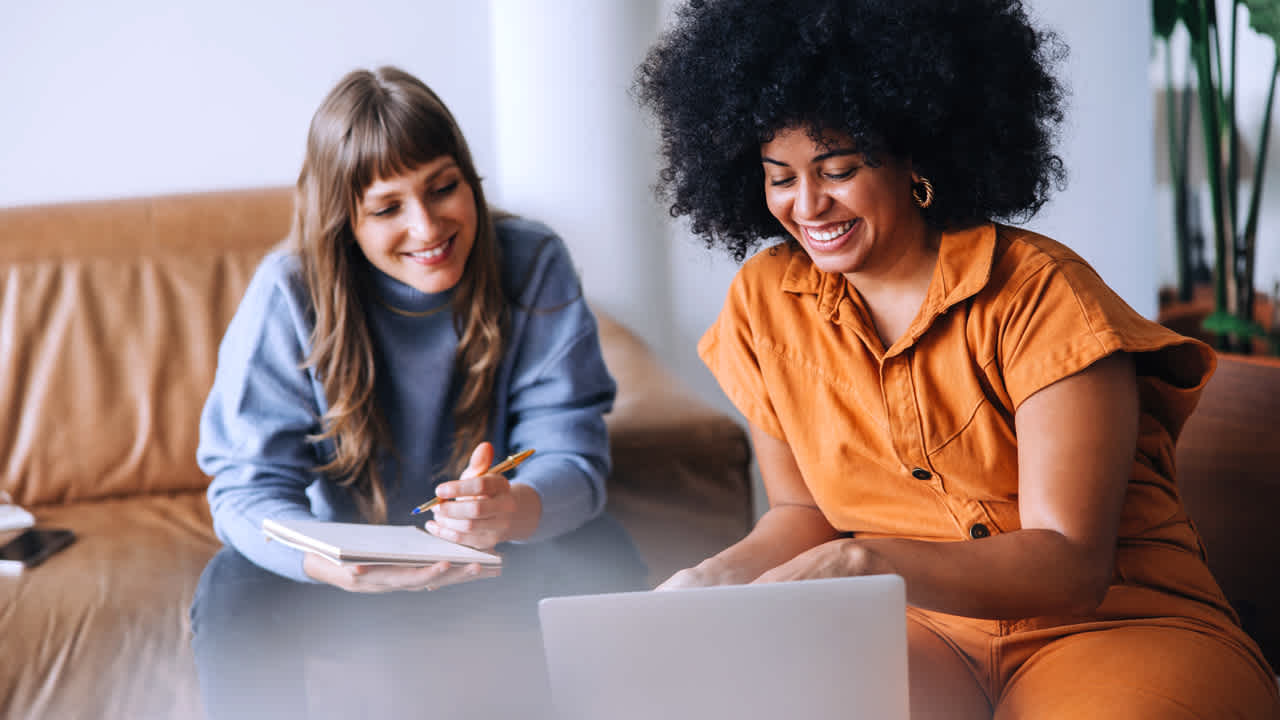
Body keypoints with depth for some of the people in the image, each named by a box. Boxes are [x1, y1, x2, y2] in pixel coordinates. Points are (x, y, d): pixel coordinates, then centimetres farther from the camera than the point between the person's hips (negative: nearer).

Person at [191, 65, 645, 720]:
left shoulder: (534, 266, -15)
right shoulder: (289, 292, -17)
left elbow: (570, 455, -18)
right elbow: (248, 484, -19)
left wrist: (512, 509, -45)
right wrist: (335, 565, -43)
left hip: (495, 567, 1)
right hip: (350, 569, 0)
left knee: (601, 559, -28)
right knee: (232, 594, -28)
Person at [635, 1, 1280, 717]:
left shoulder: (1039, 292, -12)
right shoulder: (765, 301, 3)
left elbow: (1070, 565, -17)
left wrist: (863, 561, -32)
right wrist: (724, 574, -11)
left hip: (1113, 627, -3)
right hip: (919, 634, 3)